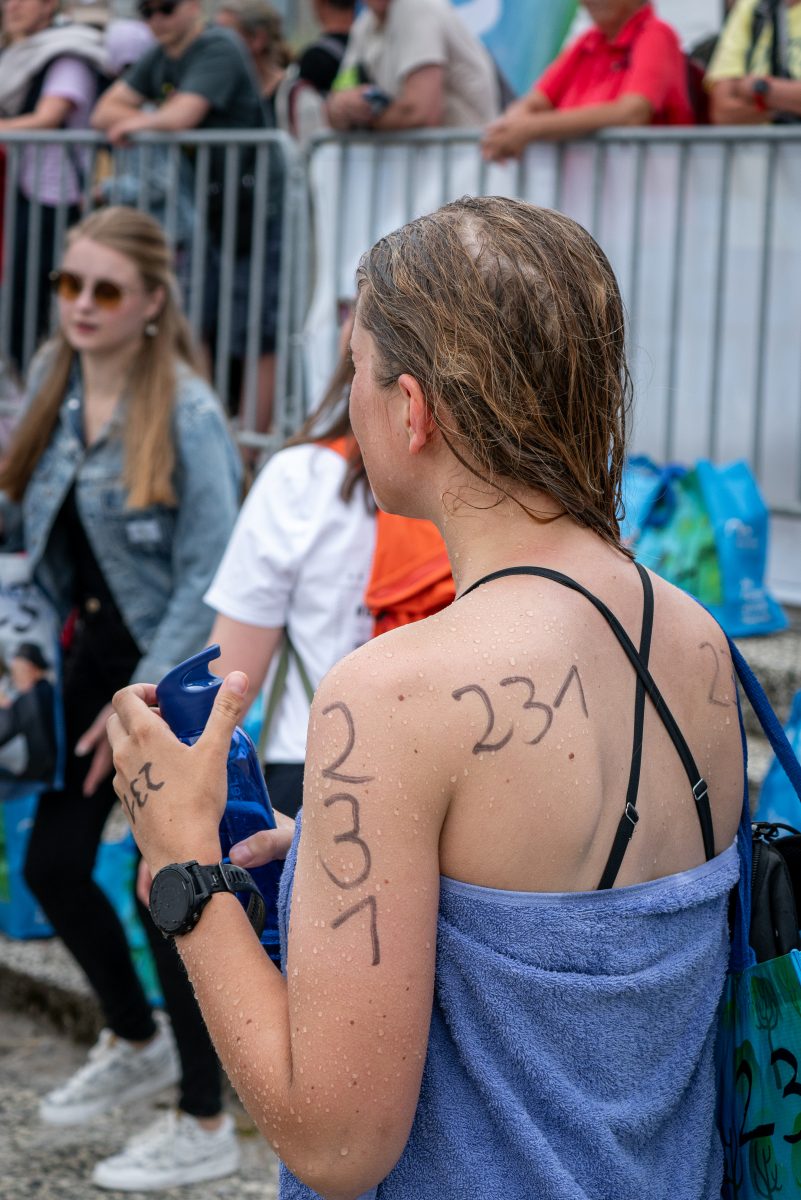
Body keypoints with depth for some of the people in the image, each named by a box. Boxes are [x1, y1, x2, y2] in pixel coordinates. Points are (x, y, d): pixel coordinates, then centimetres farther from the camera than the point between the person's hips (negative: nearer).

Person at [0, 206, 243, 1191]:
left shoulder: (186, 412, -19)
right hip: (94, 649, 7)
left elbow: (209, 574, -19)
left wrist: (142, 702, -18)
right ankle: (136, 1043, 39)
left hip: (179, 668, -7)